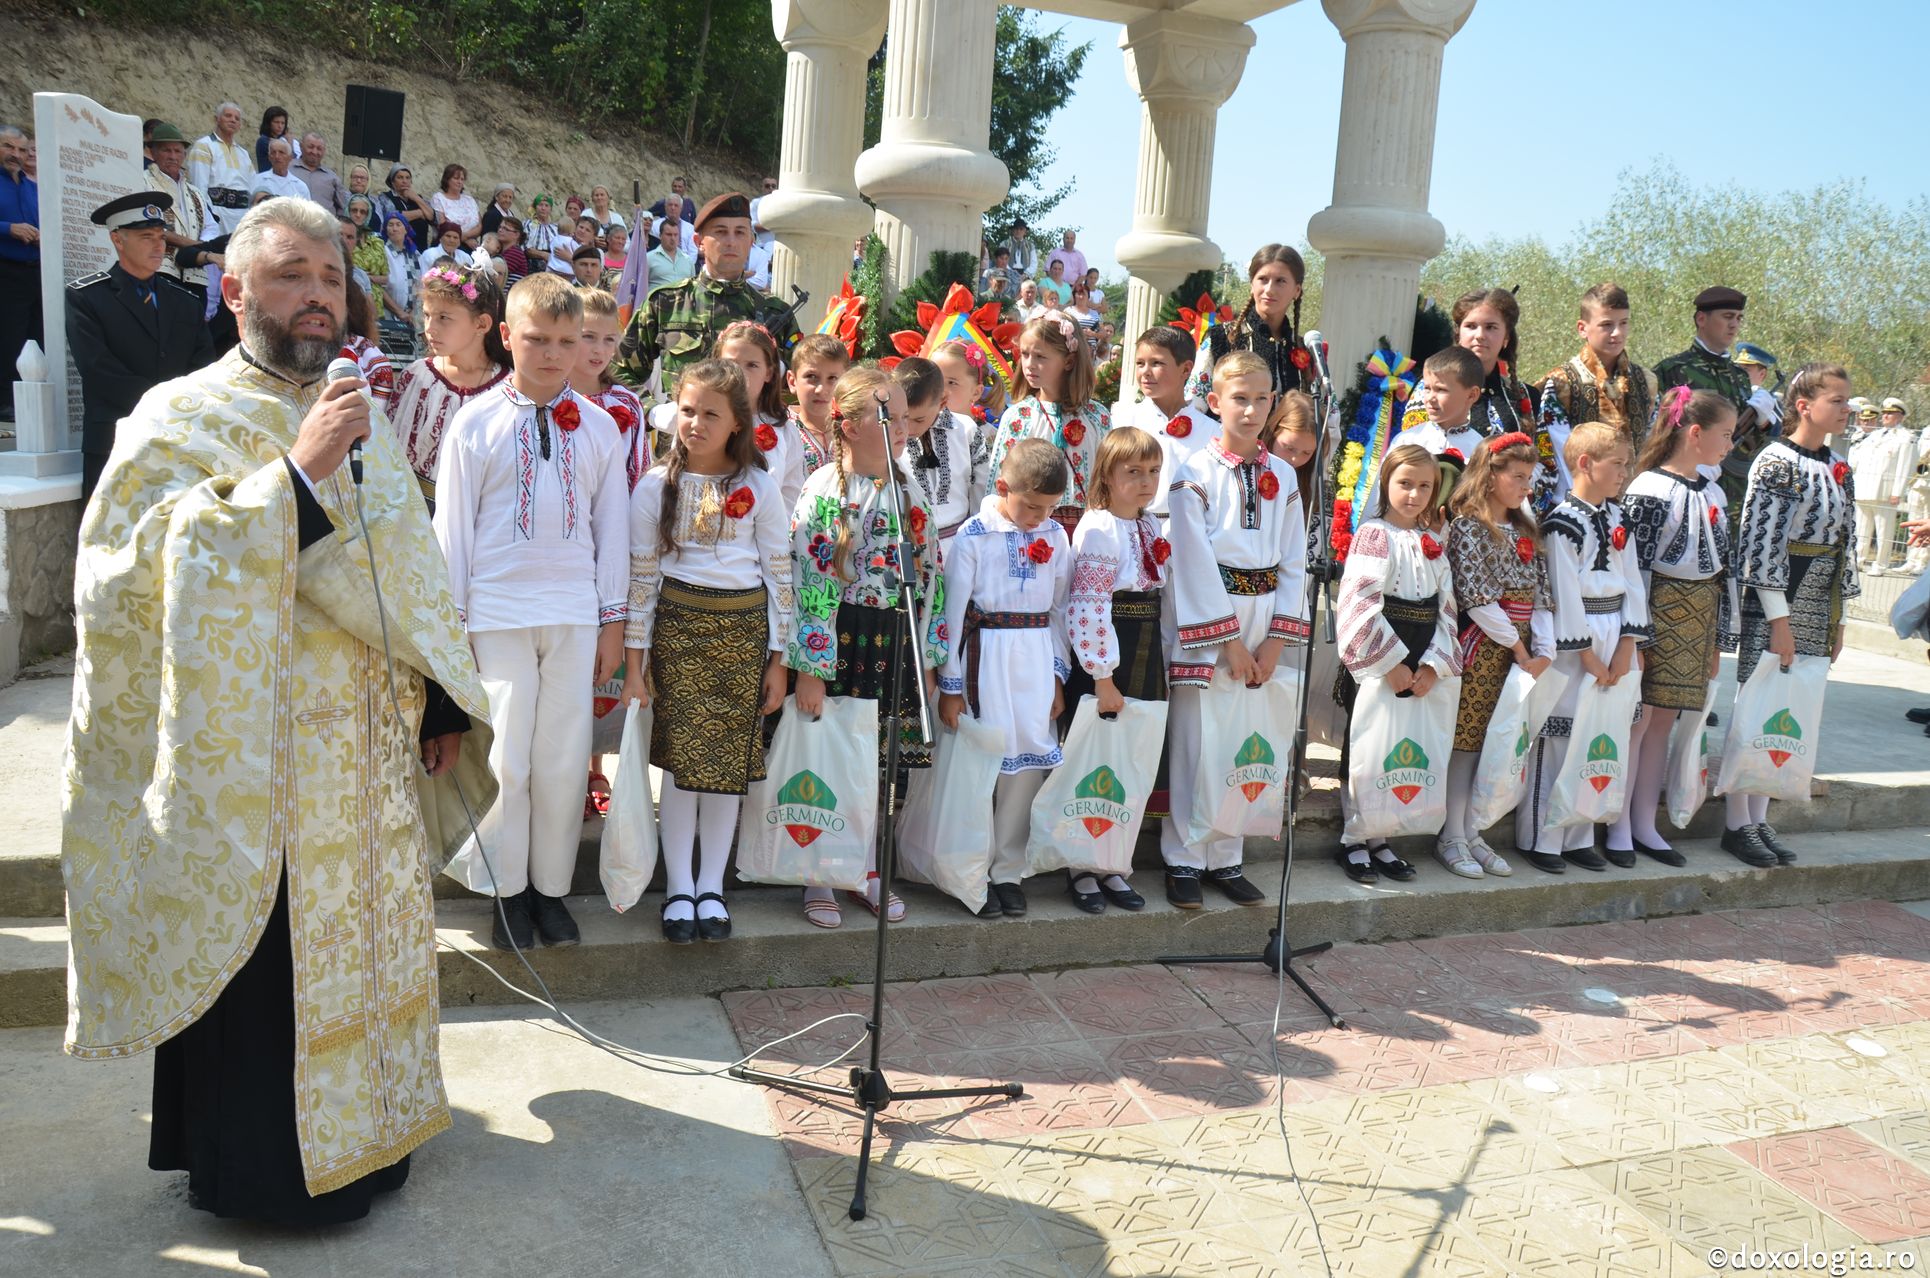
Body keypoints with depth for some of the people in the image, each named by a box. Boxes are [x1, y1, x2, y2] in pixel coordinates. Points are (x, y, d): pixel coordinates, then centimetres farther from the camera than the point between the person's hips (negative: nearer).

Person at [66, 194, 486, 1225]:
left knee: (361, 931, 17)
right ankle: (267, 1164, 24)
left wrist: (441, 704, 12)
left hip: (369, 753, 6)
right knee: (264, 961, 4)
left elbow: (411, 574, 15)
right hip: (256, 759, -6)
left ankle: (360, 1119, 36)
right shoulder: (182, 420, -9)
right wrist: (295, 475, -31)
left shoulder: (357, 417, 11)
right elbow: (167, 569, -24)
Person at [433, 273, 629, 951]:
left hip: (574, 613, 2)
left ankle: (552, 887, 20)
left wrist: (613, 619, 7)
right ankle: (509, 890, 18)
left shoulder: (599, 426, 6)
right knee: (505, 757, 3)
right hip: (498, 609, -2)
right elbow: (452, 524, 2)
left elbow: (612, 524, 8)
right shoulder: (475, 422, 0)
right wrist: (450, 616, 1)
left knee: (565, 758, 6)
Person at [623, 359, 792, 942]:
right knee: (681, 756, -1)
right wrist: (635, 657, -1)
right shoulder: (657, 485, 1)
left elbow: (780, 572, 3)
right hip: (678, 626, 0)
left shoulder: (759, 487, 1)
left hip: (743, 630, 1)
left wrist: (778, 658, 1)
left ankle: (712, 887, 17)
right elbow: (640, 572, 3)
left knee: (730, 758, 4)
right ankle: (678, 887, 13)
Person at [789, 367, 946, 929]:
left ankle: (868, 870, 26)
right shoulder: (824, 489, -9)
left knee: (882, 762, 11)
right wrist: (809, 667, -17)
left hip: (895, 642, 5)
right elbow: (808, 578, -14)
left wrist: (929, 657, 10)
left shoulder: (910, 491, 9)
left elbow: (929, 573, 12)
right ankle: (818, 878, 17)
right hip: (839, 640, -5)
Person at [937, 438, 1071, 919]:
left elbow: (1059, 609, 13)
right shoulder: (974, 536, -7)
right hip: (986, 658, -4)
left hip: (1037, 658, 4)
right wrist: (950, 685, -4)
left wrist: (1058, 672, 10)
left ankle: (1008, 872, 16)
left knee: (1031, 761, 4)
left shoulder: (1056, 537, 7)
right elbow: (952, 610, -5)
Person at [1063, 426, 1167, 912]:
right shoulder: (1099, 529, -15)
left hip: (1145, 659, 8)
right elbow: (1087, 608, -21)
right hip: (1101, 660, -8)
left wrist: (1161, 661, 13)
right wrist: (1103, 679, -20)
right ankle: (1080, 867, 16)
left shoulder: (1151, 526, 10)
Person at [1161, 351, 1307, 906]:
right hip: (1204, 623, -4)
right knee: (1193, 746, 0)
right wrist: (1229, 640, -12)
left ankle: (1225, 859, 20)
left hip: (1262, 621, 5)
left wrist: (1275, 641, -2)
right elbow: (1194, 563, -10)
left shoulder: (1282, 477, 9)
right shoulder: (1196, 474, -6)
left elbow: (1293, 562, 8)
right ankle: (1184, 860, 12)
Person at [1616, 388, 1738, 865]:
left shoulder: (1712, 493, 12)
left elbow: (1722, 567, 16)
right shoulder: (1650, 490, -11)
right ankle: (1619, 829, 5)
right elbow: (1633, 567, -14)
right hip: (1656, 612, -7)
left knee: (1663, 720, 10)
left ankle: (1644, 825, 17)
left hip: (1697, 620, 7)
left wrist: (1718, 638, 16)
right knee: (1638, 716, -4)